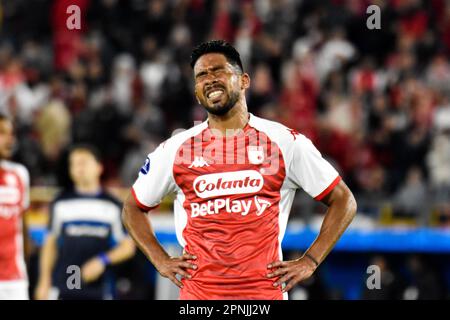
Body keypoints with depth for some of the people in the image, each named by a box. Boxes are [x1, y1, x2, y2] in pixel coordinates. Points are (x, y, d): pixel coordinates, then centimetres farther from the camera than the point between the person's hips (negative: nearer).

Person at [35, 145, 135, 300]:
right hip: (62, 289, 0)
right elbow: (50, 243, 11)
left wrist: (103, 261, -9)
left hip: (97, 290, 0)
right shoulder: (61, 203, 7)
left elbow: (128, 246, 7)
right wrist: (44, 281, 6)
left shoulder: (112, 206, 5)